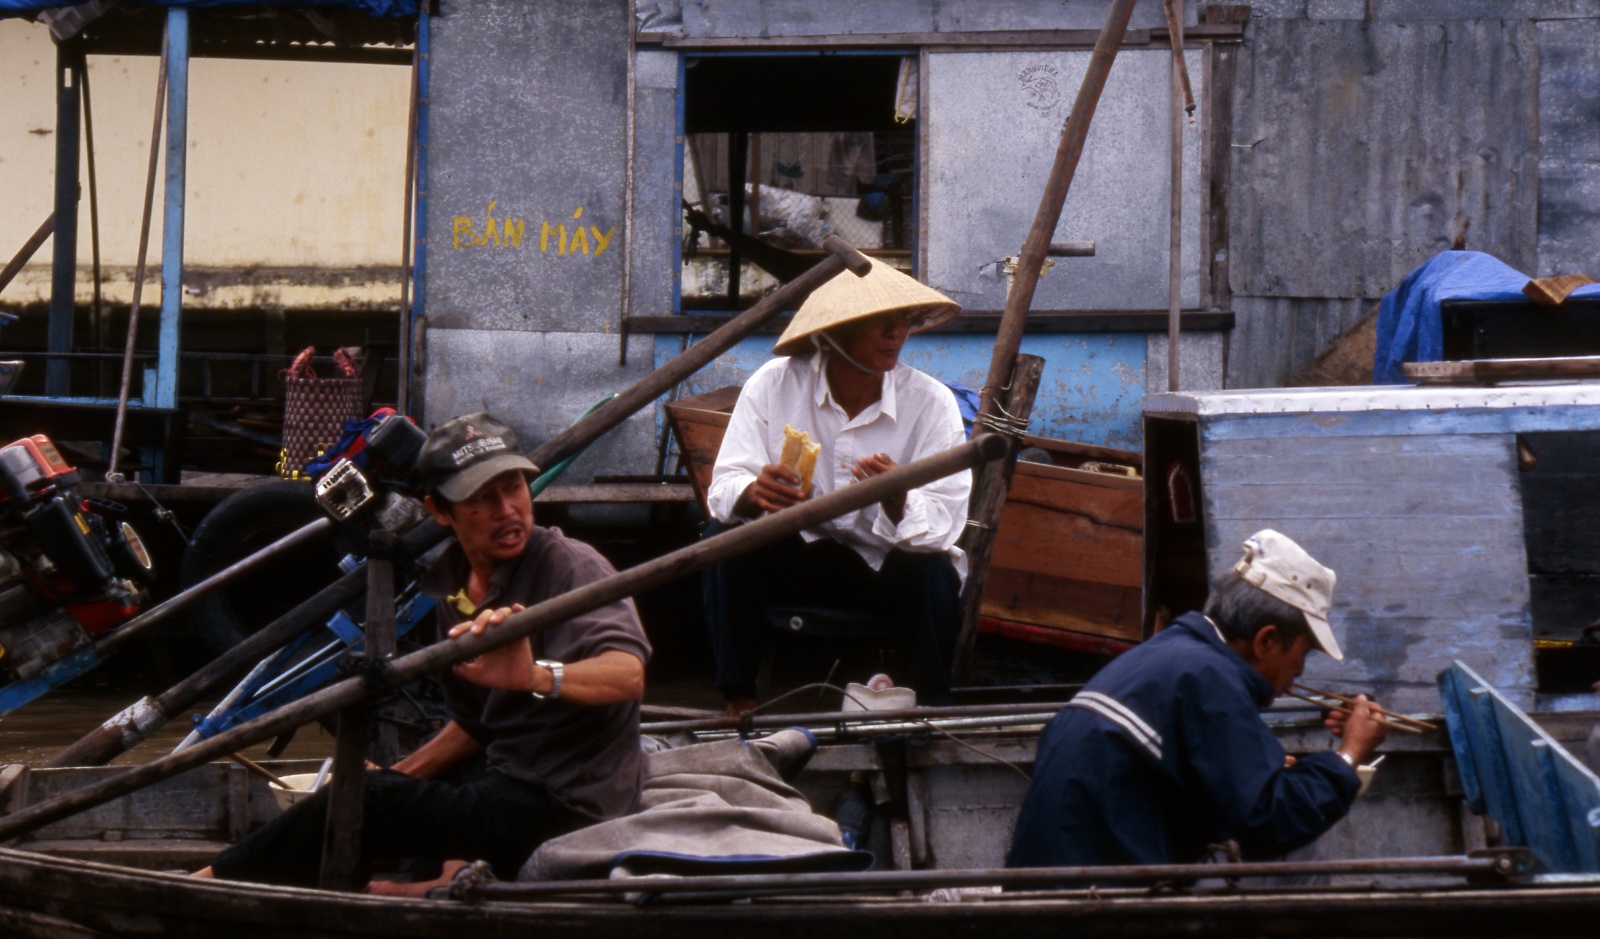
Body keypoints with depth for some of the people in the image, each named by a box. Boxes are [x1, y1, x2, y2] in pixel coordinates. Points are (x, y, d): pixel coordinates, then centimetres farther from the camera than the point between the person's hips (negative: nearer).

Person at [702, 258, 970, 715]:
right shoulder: (774, 385, -11)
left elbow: (943, 522, -21)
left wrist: (898, 502, -45)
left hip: (889, 566, -1)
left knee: (930, 571, -32)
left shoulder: (931, 403, -13)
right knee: (726, 533, -24)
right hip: (802, 556, 1)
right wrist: (753, 494, -42)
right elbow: (724, 487, -17)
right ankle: (739, 706, -14)